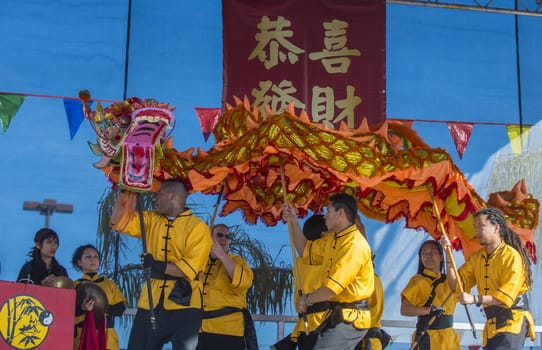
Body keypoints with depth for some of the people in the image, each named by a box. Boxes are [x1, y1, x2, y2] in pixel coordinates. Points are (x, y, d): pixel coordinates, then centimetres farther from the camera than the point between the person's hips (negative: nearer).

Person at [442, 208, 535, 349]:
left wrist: (475, 299, -27)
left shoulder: (511, 256, -12)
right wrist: (449, 254, -6)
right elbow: (456, 285, 3)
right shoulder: (476, 257, 9)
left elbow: (507, 295, -19)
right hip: (492, 323, 7)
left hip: (513, 321, -7)